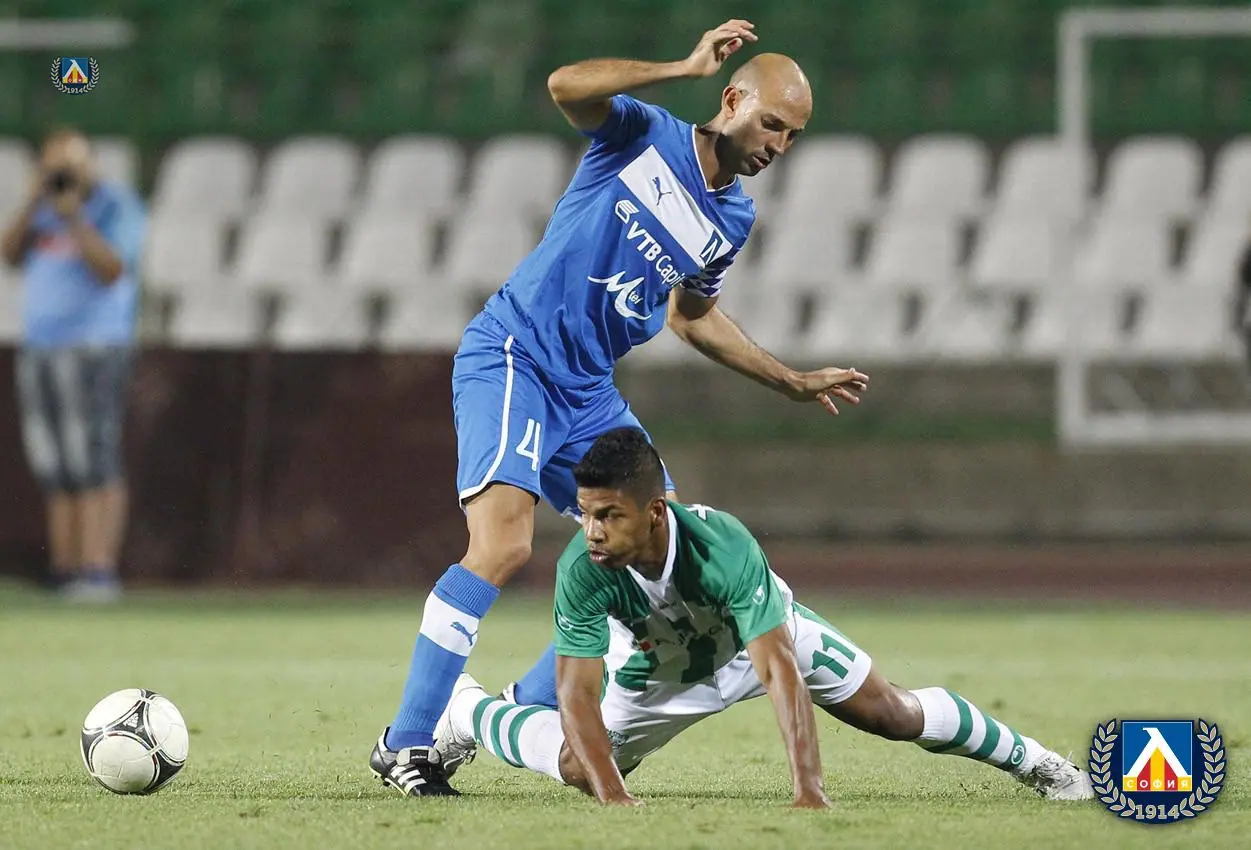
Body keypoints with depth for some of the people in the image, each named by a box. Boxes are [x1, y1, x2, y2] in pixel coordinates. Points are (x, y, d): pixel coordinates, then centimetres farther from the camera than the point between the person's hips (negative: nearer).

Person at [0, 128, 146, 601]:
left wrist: (73, 217, -20)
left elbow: (111, 270, -16)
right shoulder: (45, 210, 16)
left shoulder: (116, 208, -4)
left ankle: (99, 572, -17)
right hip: (39, 349, 7)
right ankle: (65, 574, 5)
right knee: (54, 470, 4)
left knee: (94, 466, -13)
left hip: (94, 348, -7)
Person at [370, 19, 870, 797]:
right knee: (503, 546, -24)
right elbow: (567, 86, -27)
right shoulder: (645, 136, -7)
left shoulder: (734, 220, 11)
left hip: (589, 392, 8)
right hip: (509, 360, -8)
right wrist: (686, 68, -29)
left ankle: (534, 707, 17)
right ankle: (405, 744, -18)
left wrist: (795, 383, 27)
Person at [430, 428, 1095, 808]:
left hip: (761, 635, -1)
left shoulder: (724, 547, -45)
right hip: (656, 670, 1)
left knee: (894, 714, 3)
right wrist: (614, 799, -49)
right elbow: (578, 695, -36)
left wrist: (808, 793, -53)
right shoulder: (582, 571, -39)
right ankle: (469, 713, 22)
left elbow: (781, 672, -46)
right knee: (578, 767, -9)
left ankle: (1027, 758, 28)